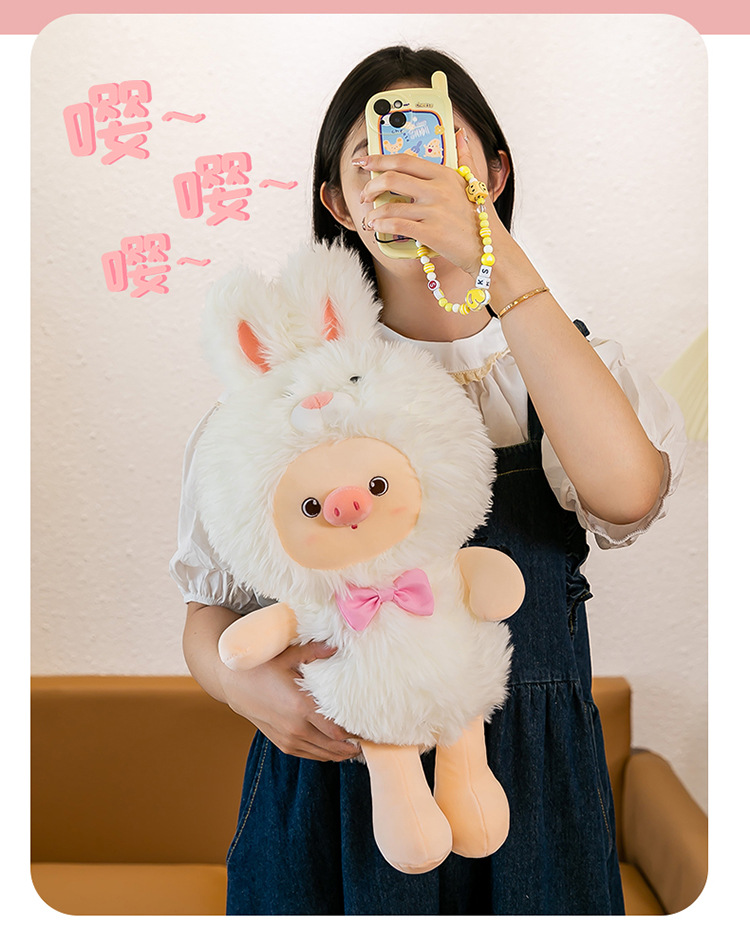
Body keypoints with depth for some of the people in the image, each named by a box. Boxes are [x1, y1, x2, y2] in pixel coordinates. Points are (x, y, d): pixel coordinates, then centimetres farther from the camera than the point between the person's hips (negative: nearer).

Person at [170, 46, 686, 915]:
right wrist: (248, 684, -22)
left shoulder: (565, 364, 0)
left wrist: (497, 260, -25)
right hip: (331, 770, 0)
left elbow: (627, 489, -24)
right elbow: (211, 614, 0)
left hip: (526, 781, 1)